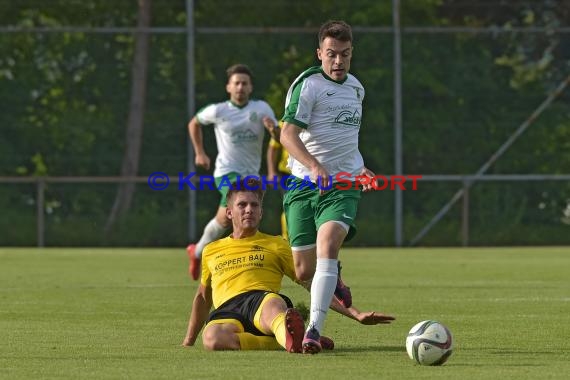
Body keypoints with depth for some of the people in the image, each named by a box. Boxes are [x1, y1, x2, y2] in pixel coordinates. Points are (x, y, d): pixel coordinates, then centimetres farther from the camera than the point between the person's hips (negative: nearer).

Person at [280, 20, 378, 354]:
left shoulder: (356, 87, 14)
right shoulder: (308, 84, -7)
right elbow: (288, 134, -20)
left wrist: (359, 169, 24)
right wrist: (314, 166, -34)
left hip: (343, 184, 2)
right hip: (304, 184, -2)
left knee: (328, 244, -26)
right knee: (304, 271, 1)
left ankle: (314, 331, -31)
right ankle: (333, 277, 40)